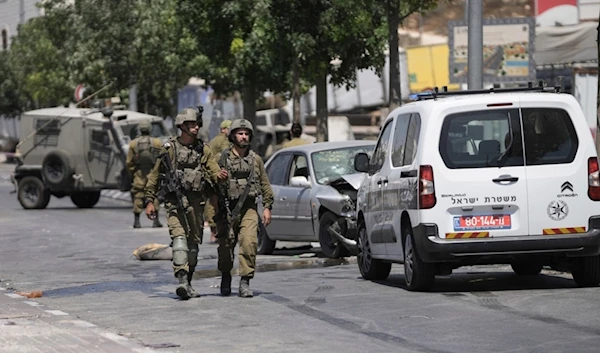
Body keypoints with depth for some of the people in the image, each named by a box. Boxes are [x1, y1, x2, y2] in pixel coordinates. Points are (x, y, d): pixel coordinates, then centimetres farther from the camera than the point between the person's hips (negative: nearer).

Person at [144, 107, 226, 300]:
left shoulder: (203, 150, 10)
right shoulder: (169, 148, 1)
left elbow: (214, 170, 3)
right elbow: (155, 175, 5)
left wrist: (219, 176, -23)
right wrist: (150, 201, 2)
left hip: (195, 201, 4)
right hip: (175, 201, -4)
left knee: (194, 242, 8)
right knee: (179, 237, -19)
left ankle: (188, 283, 19)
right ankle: (182, 279, -29)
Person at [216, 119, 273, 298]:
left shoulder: (255, 159, 10)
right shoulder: (222, 158, 2)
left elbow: (265, 185, 14)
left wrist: (267, 207, 9)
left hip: (249, 208, 1)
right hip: (227, 208, -1)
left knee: (249, 242, -16)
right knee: (226, 246, 4)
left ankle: (245, 282, -13)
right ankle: (226, 277, 29)